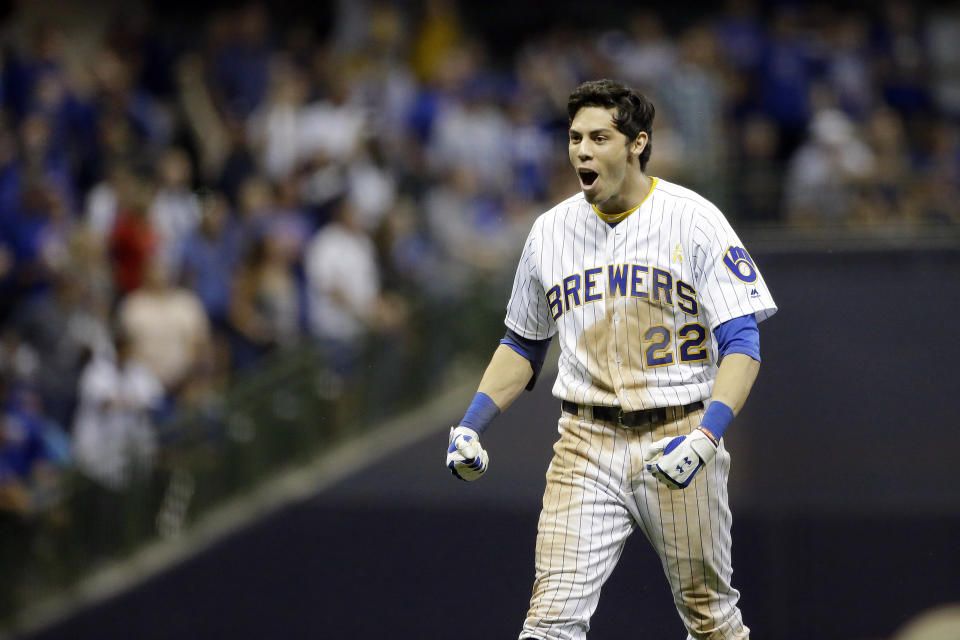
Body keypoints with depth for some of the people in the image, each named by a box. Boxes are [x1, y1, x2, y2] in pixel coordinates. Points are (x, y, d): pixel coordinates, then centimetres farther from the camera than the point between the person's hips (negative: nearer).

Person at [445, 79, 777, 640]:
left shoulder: (694, 221, -6)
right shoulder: (551, 231, 8)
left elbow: (742, 345, -10)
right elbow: (523, 345, 20)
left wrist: (706, 437, -25)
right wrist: (471, 425, 6)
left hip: (676, 439, -3)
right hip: (586, 446, 3)